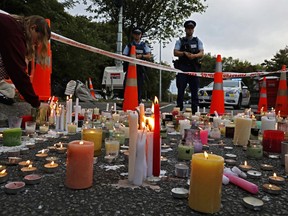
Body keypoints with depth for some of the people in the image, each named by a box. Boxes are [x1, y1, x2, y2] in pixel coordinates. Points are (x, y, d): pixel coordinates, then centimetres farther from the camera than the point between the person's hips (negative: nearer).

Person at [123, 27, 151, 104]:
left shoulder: (144, 45, 14)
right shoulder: (129, 45, 11)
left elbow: (149, 56, 5)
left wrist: (141, 56, -12)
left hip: (140, 69, 1)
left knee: (139, 86, 1)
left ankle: (138, 103, 8)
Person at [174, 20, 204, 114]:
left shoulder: (197, 41, 17)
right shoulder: (180, 41, 14)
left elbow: (202, 53, 4)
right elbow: (175, 53, 1)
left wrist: (194, 55, -16)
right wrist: (185, 53, -16)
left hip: (194, 69, 1)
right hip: (182, 68, -1)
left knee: (194, 90, 1)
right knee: (180, 90, -5)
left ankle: (195, 111, 5)